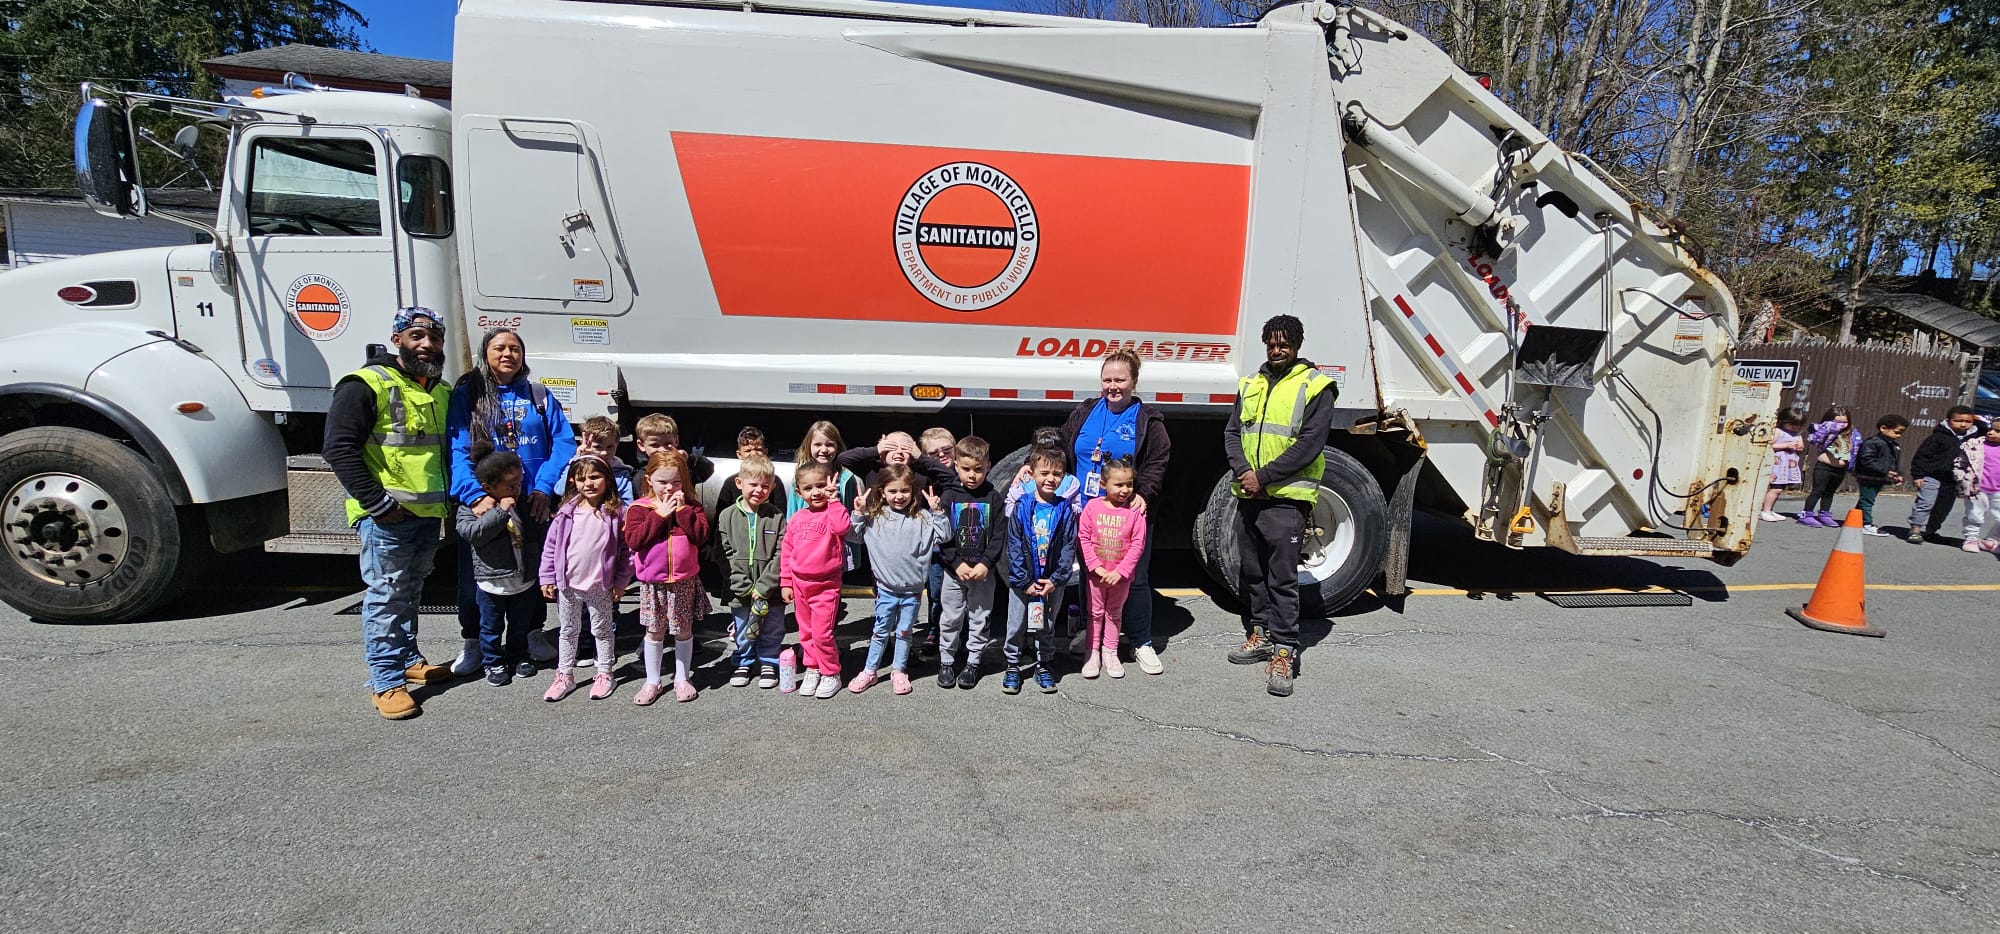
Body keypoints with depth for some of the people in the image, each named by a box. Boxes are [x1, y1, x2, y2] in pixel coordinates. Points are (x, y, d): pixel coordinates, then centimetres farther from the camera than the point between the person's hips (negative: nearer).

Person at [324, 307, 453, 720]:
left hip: (429, 513, 8)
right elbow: (339, 448, -17)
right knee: (385, 596, -2)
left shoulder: (441, 391, 13)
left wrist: (449, 497, 13)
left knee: (410, 593, 19)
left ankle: (408, 659, 32)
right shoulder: (366, 385, -11)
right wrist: (377, 502, -19)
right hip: (386, 516, -7)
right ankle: (386, 682, 4)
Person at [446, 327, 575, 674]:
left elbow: (564, 443, 0)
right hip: (483, 504, -1)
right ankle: (472, 642, 26)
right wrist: (475, 495, -22)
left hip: (533, 503, 2)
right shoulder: (466, 395, 1)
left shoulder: (539, 395, 7)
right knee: (474, 576, 6)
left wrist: (544, 489, -12)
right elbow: (458, 450, -8)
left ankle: (534, 633, 32)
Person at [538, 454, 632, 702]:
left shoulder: (616, 512, -10)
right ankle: (565, 676, 30)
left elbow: (627, 548, -7)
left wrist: (621, 580, -7)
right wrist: (547, 577, 0)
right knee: (568, 631, 16)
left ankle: (605, 674, 27)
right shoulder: (567, 511, -4)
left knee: (603, 630, 13)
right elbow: (551, 545, 2)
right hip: (568, 584, 3)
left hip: (600, 586, -2)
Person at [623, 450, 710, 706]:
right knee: (654, 632, 11)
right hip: (652, 582, -1)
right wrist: (660, 515, -19)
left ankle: (682, 678, 27)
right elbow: (633, 540, -17)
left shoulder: (691, 505, 0)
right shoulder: (639, 508, -4)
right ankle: (652, 681, 25)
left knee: (684, 630, 11)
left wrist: (682, 510, -18)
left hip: (684, 581, 1)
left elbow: (701, 536, -13)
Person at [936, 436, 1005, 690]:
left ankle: (973, 663, 21)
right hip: (954, 570, 0)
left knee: (980, 618, 8)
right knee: (950, 618, 8)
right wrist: (957, 564, -13)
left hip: (984, 571, 0)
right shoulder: (949, 496, -2)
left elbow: (999, 535, -4)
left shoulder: (993, 497, -2)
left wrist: (985, 564, -14)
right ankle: (946, 661, 21)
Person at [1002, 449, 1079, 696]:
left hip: (1053, 581, 1)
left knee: (1046, 626, 14)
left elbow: (1069, 548, -4)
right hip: (1023, 580, -1)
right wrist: (1023, 581, -12)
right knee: (1016, 625, 9)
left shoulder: (1065, 509, -4)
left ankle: (1044, 666, 31)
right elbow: (1013, 546, -8)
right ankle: (1013, 666, 25)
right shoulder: (1022, 508, -7)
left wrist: (1056, 579, -12)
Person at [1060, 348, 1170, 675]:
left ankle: (1141, 643, 17)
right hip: (1086, 512, 3)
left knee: (1134, 578, 3)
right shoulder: (1084, 414, 10)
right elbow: (1060, 447, 13)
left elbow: (1158, 463, -4)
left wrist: (1144, 493, -18)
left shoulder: (1148, 419, 0)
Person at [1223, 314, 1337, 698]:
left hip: (1286, 498, -6)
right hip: (1248, 495, 6)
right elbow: (1232, 432, 12)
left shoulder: (1315, 386, -3)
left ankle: (1284, 653, 0)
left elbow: (1309, 444, -11)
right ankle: (1260, 634, 29)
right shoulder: (1250, 385, 15)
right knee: (1251, 571, 14)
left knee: (1282, 577, -6)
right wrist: (1242, 470, -7)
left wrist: (1264, 477, -14)